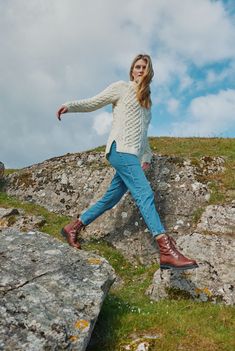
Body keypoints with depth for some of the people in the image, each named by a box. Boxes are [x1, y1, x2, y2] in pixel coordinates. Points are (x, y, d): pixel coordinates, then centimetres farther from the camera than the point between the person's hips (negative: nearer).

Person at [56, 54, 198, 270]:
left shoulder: (146, 101, 28)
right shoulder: (122, 87, 10)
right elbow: (93, 103, 11)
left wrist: (147, 156, 17)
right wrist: (70, 106, -4)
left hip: (132, 156, 8)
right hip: (120, 149, -8)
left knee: (110, 199, 7)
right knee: (145, 194, -22)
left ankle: (73, 228, 21)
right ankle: (167, 250, -31)